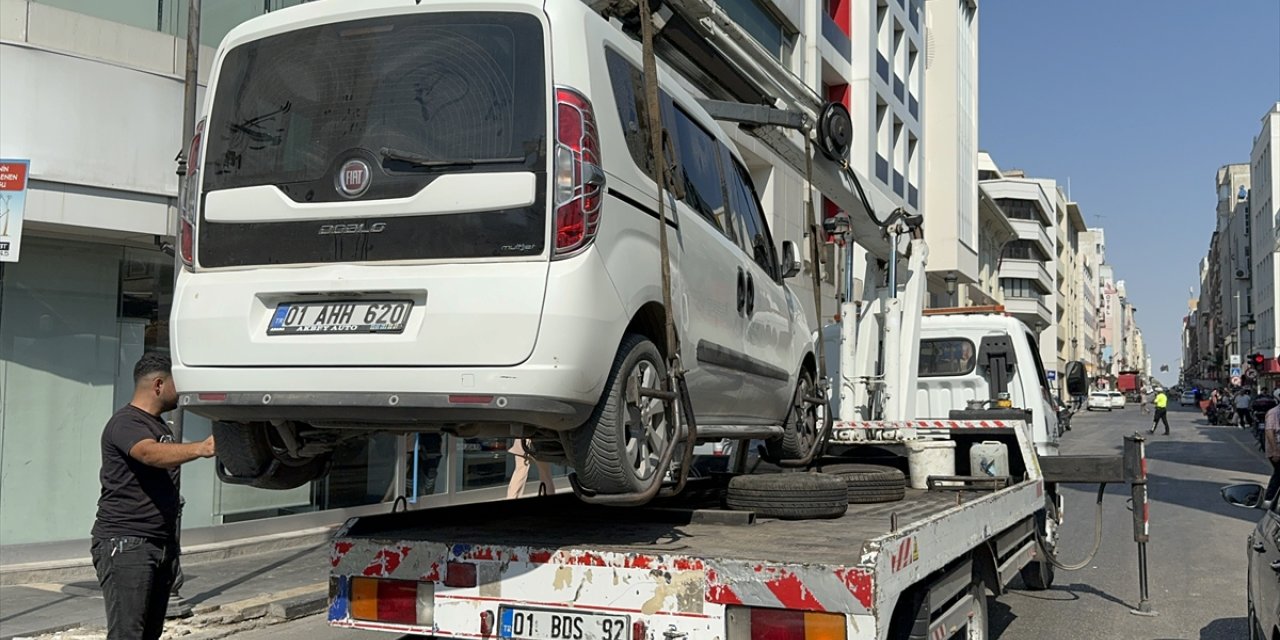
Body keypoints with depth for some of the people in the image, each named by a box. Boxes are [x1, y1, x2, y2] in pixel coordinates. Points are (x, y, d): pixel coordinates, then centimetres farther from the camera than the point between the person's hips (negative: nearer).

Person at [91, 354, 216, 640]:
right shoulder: (126, 423, -10)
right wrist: (200, 448, -50)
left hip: (162, 544, 9)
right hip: (125, 544, -9)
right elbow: (151, 454, -33)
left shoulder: (160, 425, 19)